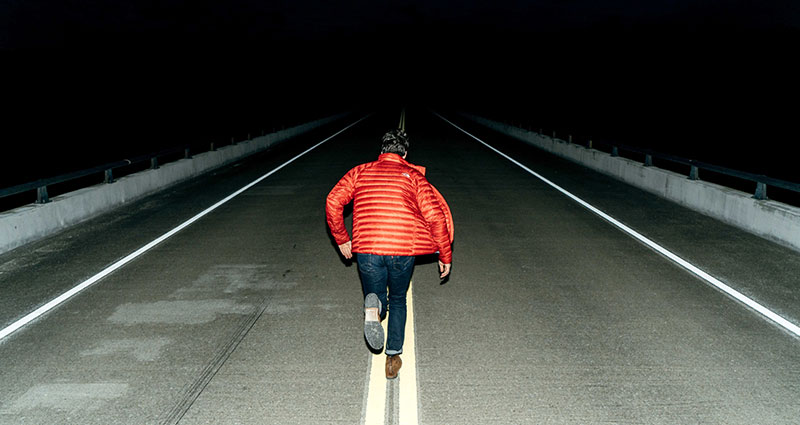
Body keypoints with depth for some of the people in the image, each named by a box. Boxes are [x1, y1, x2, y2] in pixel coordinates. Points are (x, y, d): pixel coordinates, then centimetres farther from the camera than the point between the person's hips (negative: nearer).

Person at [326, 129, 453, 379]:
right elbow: (435, 216, 0)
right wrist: (445, 256, 8)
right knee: (398, 301, 24)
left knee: (377, 299, 19)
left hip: (367, 249, 0)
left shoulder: (360, 172, 15)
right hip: (404, 250, 0)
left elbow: (333, 202, 2)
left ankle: (374, 306, -17)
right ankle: (393, 357, 18)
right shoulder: (413, 176, 11)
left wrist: (341, 239, 13)